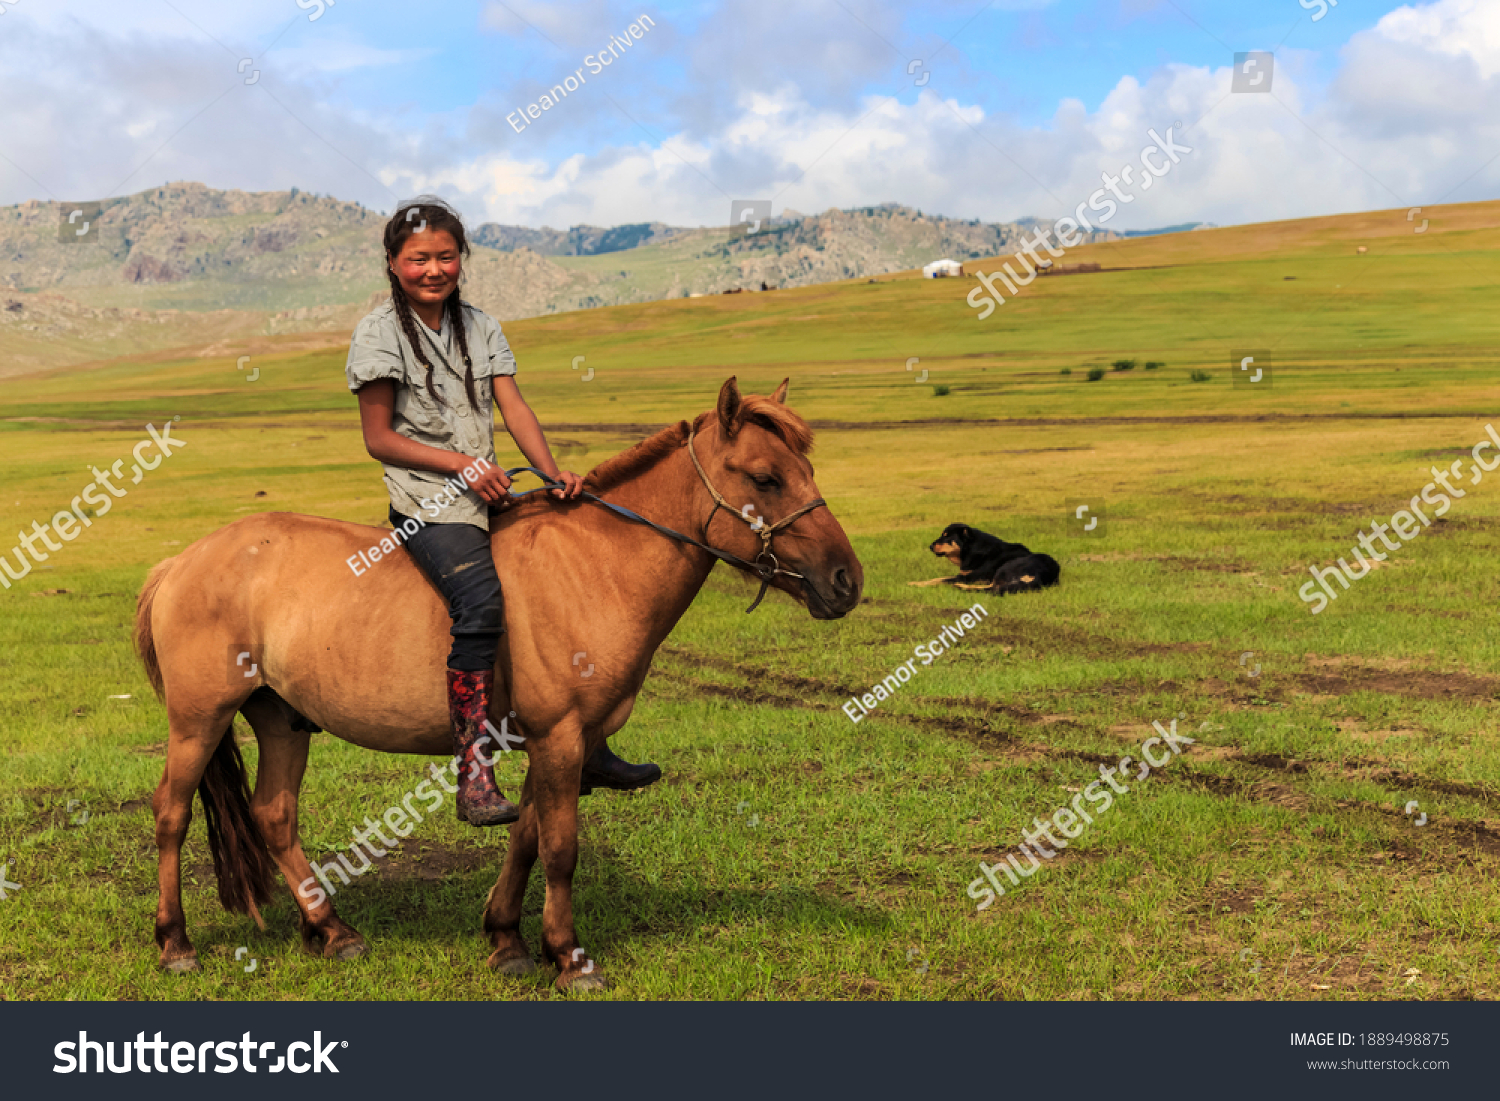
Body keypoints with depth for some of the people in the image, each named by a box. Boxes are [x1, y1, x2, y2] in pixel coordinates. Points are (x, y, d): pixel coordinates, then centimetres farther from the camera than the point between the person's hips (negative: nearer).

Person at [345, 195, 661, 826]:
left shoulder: (480, 328, 15)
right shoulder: (381, 333, -2)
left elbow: (514, 408, 4)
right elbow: (378, 438, -5)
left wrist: (552, 473, -13)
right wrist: (459, 463, -15)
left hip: (492, 492, 7)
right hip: (428, 503, -7)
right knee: (482, 600, -30)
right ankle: (475, 779, -33)